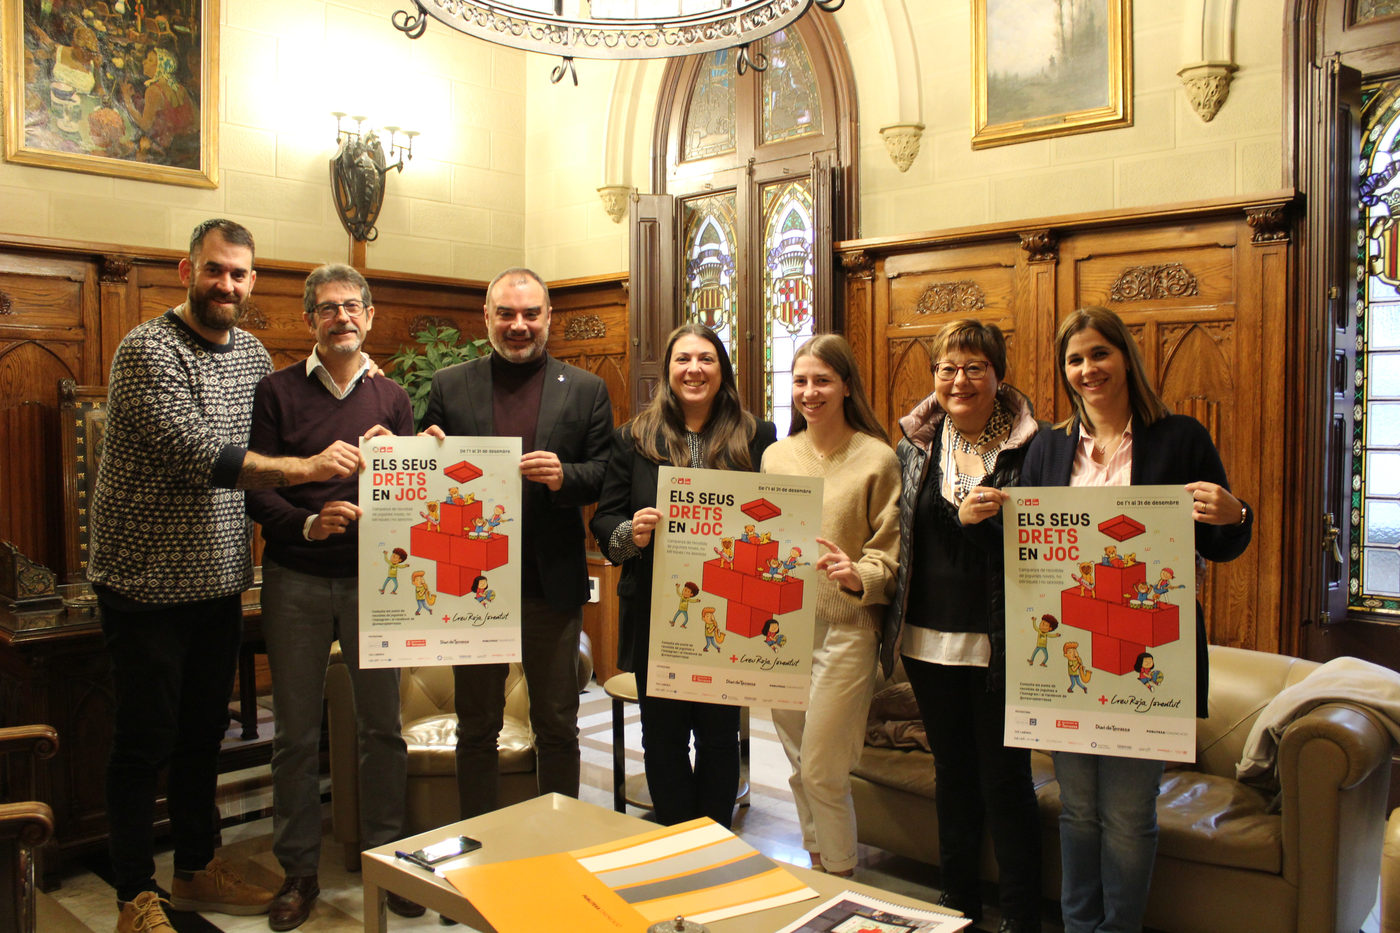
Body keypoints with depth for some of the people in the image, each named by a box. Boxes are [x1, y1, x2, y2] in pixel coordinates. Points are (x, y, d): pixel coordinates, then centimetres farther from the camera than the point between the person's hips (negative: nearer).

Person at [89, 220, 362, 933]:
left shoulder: (253, 354, 9)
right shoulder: (147, 351, -14)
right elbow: (196, 454, -25)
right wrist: (304, 467, -30)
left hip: (219, 580, 7)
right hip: (147, 581, -6)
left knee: (204, 734, 17)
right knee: (144, 742, 4)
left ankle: (196, 869, 33)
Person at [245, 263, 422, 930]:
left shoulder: (392, 399, 8)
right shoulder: (277, 392, 2)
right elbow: (253, 488, -3)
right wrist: (307, 523, -20)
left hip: (372, 577, 1)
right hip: (295, 580, -1)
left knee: (381, 725, 6)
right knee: (296, 731, 7)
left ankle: (384, 858, 22)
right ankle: (298, 871, 22)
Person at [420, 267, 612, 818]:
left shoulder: (585, 390, 4)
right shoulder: (449, 386, 6)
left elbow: (604, 478, 0)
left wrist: (564, 476, -20)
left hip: (553, 583, -1)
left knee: (557, 727, 11)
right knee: (476, 727, 13)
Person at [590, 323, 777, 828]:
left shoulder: (756, 438, 3)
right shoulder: (634, 437, 4)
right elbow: (604, 519, 3)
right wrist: (630, 532, -18)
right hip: (656, 619, 1)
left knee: (719, 736, 12)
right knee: (663, 738, 10)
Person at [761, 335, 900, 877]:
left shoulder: (877, 458, -5)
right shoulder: (776, 456, 9)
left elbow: (887, 553, -5)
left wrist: (857, 575, -24)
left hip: (845, 627, -5)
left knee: (823, 770, -2)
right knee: (797, 763, 14)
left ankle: (840, 881, 18)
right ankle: (815, 865, 32)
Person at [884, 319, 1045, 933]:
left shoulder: (1030, 447, -6)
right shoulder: (916, 444, 6)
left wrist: (983, 522, -15)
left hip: (997, 643, -4)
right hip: (929, 639, 4)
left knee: (1005, 779, 4)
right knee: (952, 773, 18)